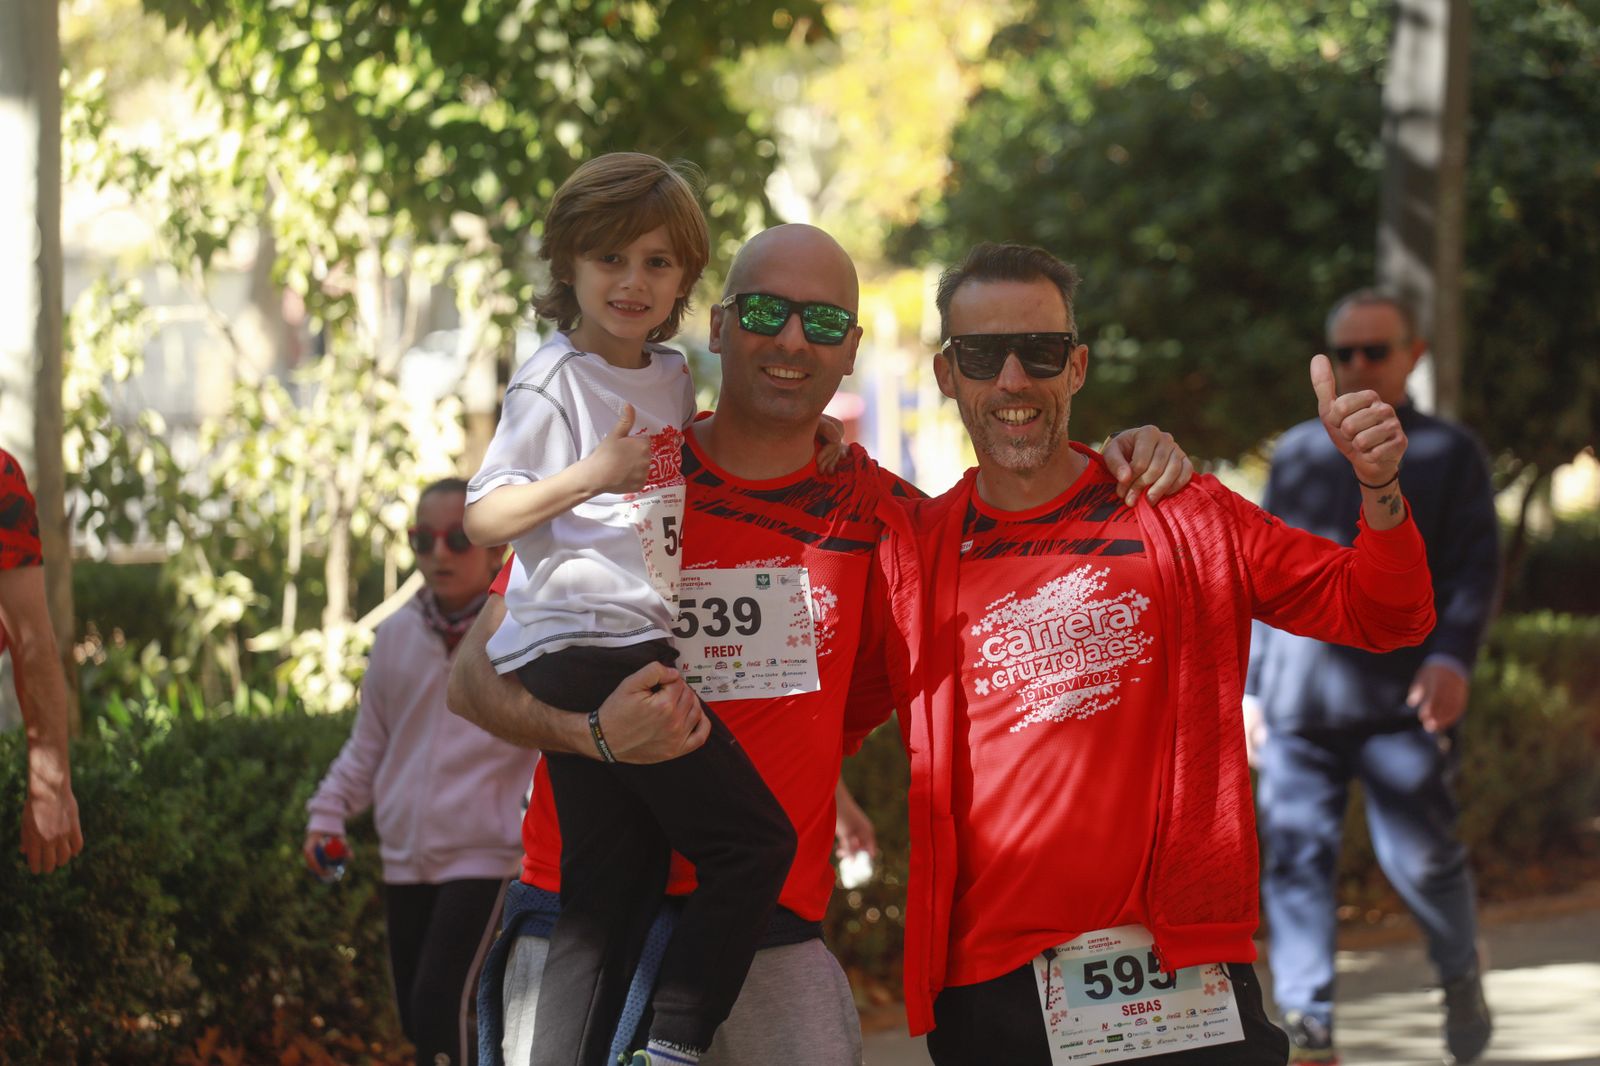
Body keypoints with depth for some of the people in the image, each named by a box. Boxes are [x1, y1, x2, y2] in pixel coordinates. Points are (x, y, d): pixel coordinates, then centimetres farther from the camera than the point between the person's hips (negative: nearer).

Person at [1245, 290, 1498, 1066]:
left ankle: (1461, 973, 23)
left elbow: (1475, 566, 0)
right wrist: (1253, 684, 15)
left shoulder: (1448, 454, 9)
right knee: (1295, 859, -4)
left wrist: (1451, 655, -16)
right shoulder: (1296, 454, 18)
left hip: (1402, 700, -3)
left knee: (1419, 856, -6)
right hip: (1298, 702, 3)